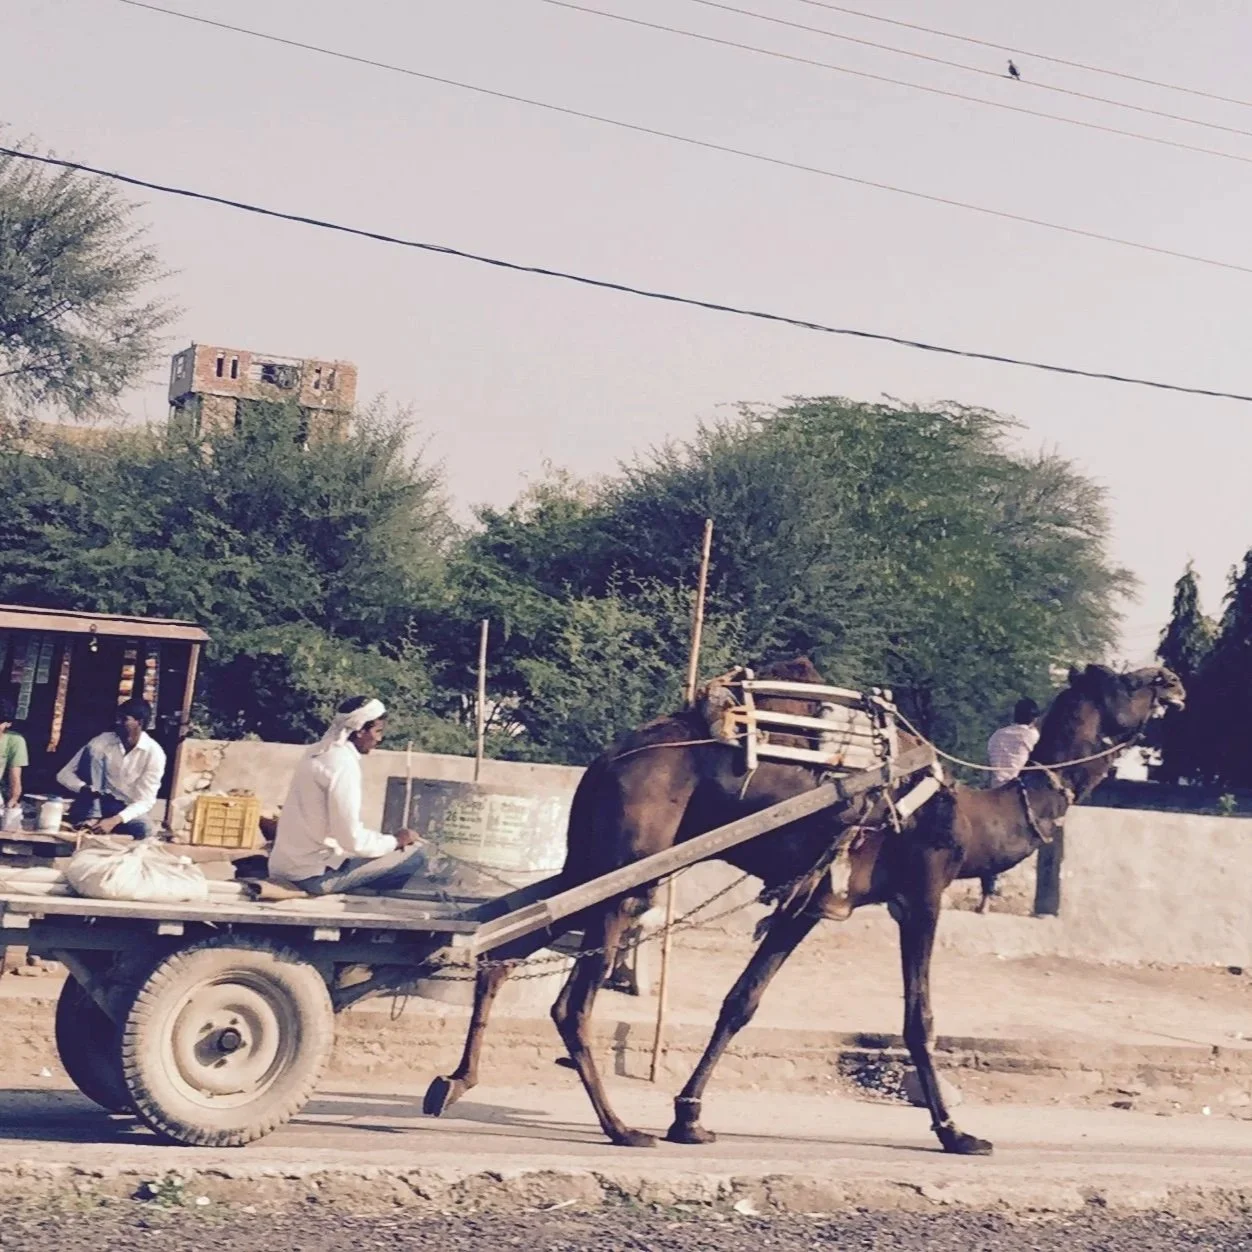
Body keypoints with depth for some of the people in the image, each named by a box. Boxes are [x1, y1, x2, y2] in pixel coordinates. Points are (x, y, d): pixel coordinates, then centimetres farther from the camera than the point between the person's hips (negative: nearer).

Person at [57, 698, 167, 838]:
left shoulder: (154, 753, -12)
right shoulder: (103, 741, -7)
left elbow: (145, 801, -17)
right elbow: (64, 774, -8)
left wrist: (114, 820, -33)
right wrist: (84, 789, -31)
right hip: (97, 804, 2)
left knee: (145, 828, -37)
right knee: (93, 750, -22)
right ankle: (91, 819, -29)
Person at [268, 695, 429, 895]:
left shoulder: (319, 752, 11)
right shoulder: (343, 763, -17)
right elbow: (352, 839, -20)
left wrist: (389, 840, 11)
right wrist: (395, 841, -4)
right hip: (315, 874, -9)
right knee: (416, 853, -7)